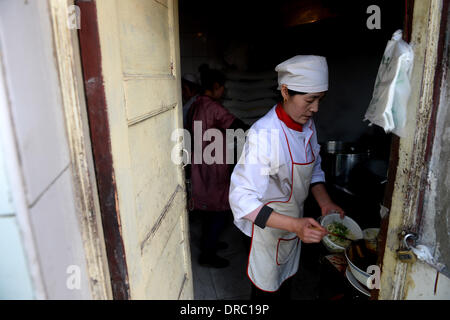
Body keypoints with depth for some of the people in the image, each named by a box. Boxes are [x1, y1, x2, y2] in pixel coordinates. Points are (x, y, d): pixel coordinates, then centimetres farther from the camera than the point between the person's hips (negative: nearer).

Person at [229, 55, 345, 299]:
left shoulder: (307, 125, -4)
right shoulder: (263, 134, -30)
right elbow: (242, 199, -32)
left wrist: (325, 202, -7)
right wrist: (295, 225, -39)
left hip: (295, 225, 7)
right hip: (266, 228, -7)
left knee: (285, 283, 26)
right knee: (267, 289, 15)